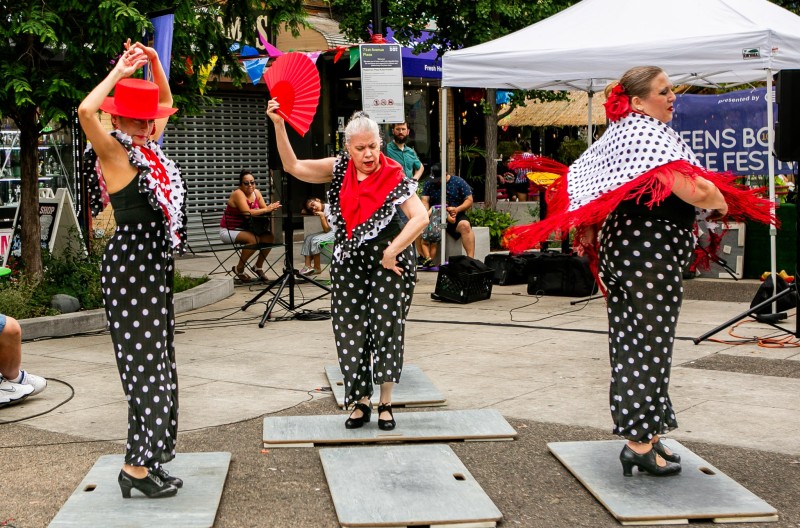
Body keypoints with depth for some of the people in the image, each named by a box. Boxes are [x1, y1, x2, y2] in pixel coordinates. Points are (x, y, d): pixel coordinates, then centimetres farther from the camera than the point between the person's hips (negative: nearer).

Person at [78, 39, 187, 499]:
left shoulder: (147, 148, 11)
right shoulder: (113, 152, -11)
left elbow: (164, 104, 25)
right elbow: (86, 111, -30)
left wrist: (155, 65, 9)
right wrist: (120, 73, -18)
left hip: (156, 265, 9)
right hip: (130, 267, -9)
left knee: (155, 364, 13)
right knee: (145, 364, -6)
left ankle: (147, 456, 23)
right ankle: (137, 468, 1)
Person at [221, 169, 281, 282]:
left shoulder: (256, 192, 3)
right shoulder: (238, 194, -19)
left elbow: (264, 209, -5)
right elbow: (247, 213, -32)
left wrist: (271, 208, -28)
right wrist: (267, 209, -30)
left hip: (244, 229, 7)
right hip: (228, 231, -7)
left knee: (269, 236, -13)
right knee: (254, 239, -31)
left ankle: (259, 266, 6)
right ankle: (239, 269, -12)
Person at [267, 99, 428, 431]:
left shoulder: (393, 176, -9)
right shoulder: (339, 169, 3)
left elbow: (420, 218, -18)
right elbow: (293, 167, -2)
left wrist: (391, 252, -19)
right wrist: (278, 125, -11)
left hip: (387, 264, -4)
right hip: (349, 264, 4)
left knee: (387, 329, 0)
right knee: (350, 332, 4)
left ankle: (385, 404, 12)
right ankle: (360, 403, 16)